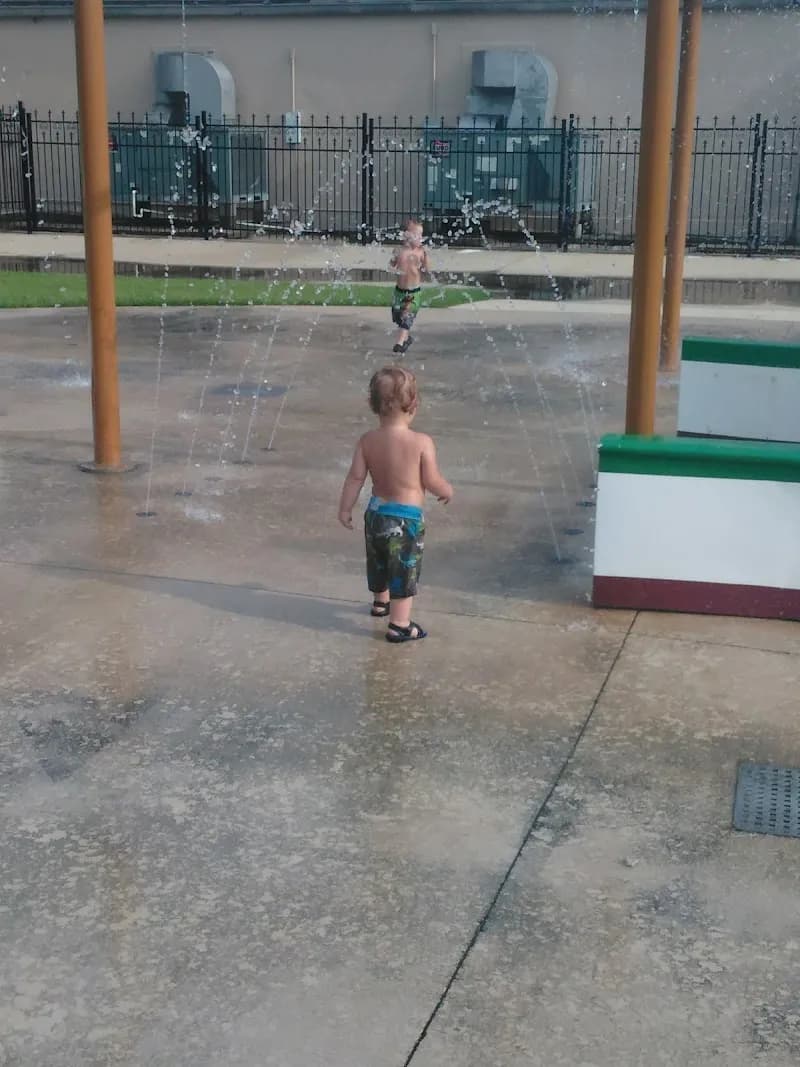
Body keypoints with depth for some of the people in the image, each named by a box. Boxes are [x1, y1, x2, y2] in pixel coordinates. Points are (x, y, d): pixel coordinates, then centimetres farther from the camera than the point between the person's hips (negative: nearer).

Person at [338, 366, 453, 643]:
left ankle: (380, 602, 49)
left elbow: (355, 477, -5)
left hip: (377, 511, 5)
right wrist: (447, 491, 6)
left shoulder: (367, 441, -9)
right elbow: (432, 481, -16)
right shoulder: (422, 442, -22)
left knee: (379, 563, 26)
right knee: (405, 570, 8)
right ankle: (399, 625, 12)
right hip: (407, 517, -5)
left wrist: (345, 508, 7)